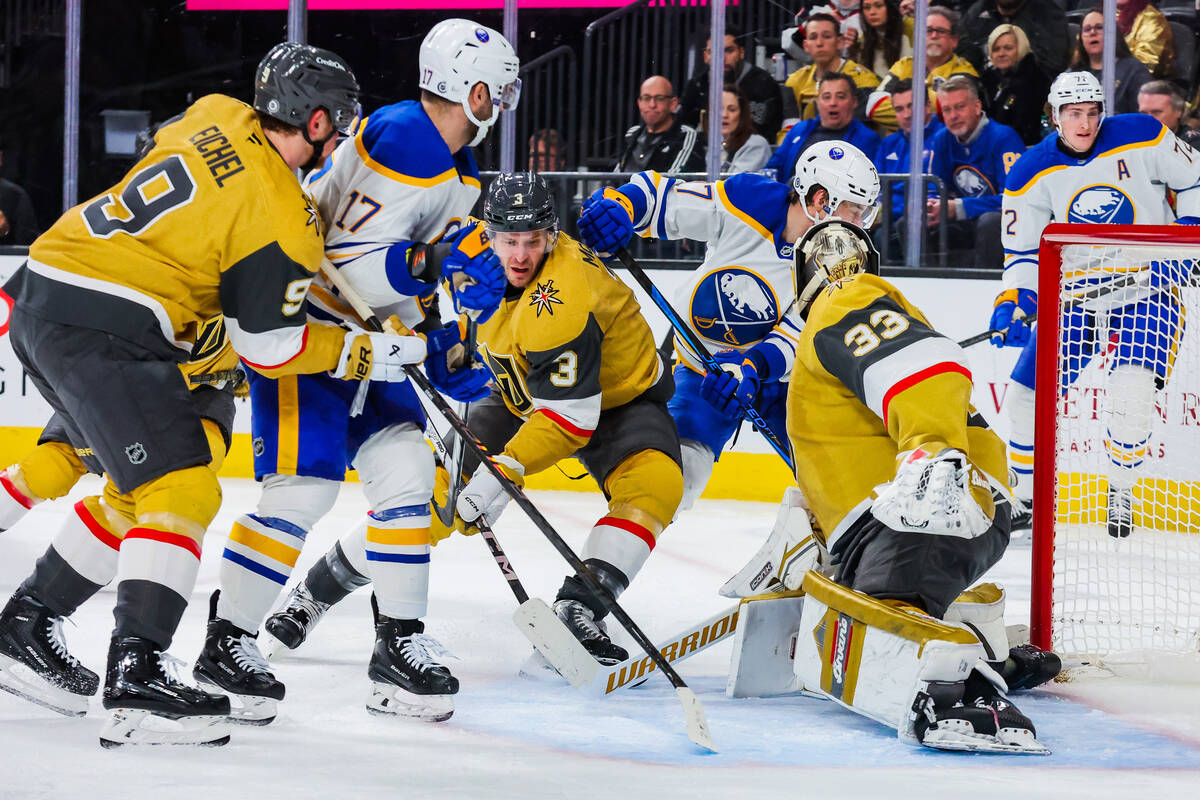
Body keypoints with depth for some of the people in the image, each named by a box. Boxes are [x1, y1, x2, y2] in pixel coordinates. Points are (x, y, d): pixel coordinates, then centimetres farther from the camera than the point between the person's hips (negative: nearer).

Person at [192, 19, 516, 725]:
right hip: (299, 323, -10)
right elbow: (354, 258, -28)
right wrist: (441, 263, -31)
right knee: (305, 486, -14)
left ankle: (400, 643, 10)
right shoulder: (401, 143, -22)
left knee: (407, 473, 3)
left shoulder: (459, 172, 11)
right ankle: (225, 646, -5)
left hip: (366, 336, 10)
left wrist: (447, 349, 4)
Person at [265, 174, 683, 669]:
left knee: (655, 482, -34)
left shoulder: (565, 296, -38)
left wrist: (504, 472, -46)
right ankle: (315, 592, 1)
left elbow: (570, 417, -39)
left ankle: (577, 609, -34)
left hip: (616, 399, -5)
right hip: (522, 398, 5)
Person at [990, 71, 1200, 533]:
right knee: (1028, 391, -3)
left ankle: (1121, 491, -3)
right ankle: (1025, 499, 18)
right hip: (1076, 286, 3)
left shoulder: (1141, 138, -12)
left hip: (1148, 283, -3)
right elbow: (1024, 251, -1)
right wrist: (1013, 302, -17)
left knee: (1132, 385, -25)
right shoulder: (1032, 175, -6)